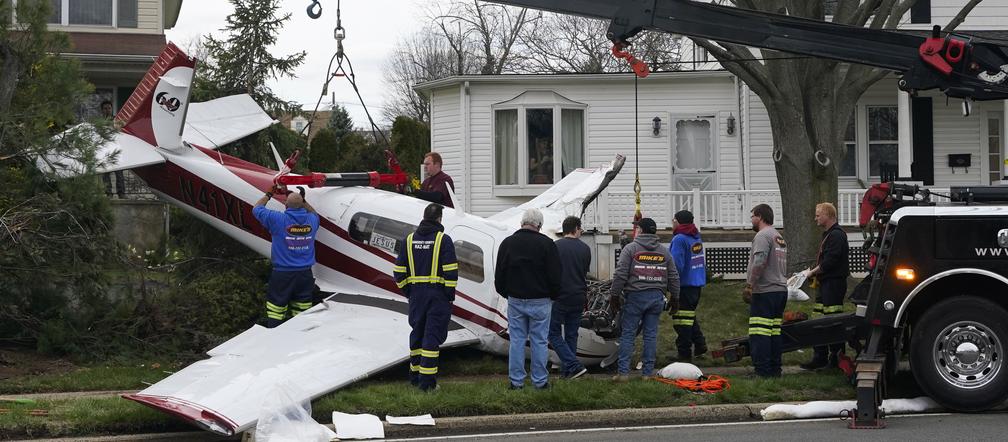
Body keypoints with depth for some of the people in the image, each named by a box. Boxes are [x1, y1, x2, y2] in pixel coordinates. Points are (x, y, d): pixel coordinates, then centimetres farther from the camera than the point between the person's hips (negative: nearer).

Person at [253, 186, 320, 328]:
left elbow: (256, 209, 3)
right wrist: (304, 201, 25)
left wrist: (269, 194, 15)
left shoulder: (278, 219, -14)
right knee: (302, 311, 10)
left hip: (282, 274, -3)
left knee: (276, 308, 4)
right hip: (305, 274, 3)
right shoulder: (312, 220, -2)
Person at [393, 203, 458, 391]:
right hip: (438, 294, -5)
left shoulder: (409, 240, 8)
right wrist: (450, 295, -5)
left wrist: (408, 293, 15)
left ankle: (415, 375, 24)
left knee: (417, 334, 16)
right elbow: (451, 271, -13)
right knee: (432, 335, -3)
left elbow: (399, 271, 8)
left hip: (416, 295, 5)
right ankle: (427, 380, -5)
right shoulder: (443, 240, -8)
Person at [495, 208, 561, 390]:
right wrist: (552, 295, 10)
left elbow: (499, 275, 7)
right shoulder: (546, 244, -8)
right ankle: (540, 381, 7)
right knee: (539, 341, 3)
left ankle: (516, 380, 9)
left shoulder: (507, 243, 1)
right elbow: (555, 276, -6)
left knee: (517, 340, 7)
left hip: (515, 300, 3)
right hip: (540, 301, -2)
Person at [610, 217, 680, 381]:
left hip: (636, 296, -4)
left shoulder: (630, 249, -3)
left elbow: (620, 274, -8)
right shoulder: (664, 251, 11)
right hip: (657, 297, 4)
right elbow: (674, 277, 13)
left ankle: (623, 372, -4)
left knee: (628, 334, 0)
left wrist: (614, 295, 0)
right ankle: (648, 372, 8)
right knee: (651, 334, 7)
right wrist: (674, 298, 22)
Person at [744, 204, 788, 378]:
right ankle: (775, 369, 14)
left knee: (759, 334, -10)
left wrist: (749, 286, -18)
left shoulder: (763, 236, -9)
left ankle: (762, 371, -13)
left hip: (765, 292, -10)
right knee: (775, 333, 12)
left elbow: (759, 263, -21)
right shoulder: (779, 237, 22)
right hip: (781, 290, 10)